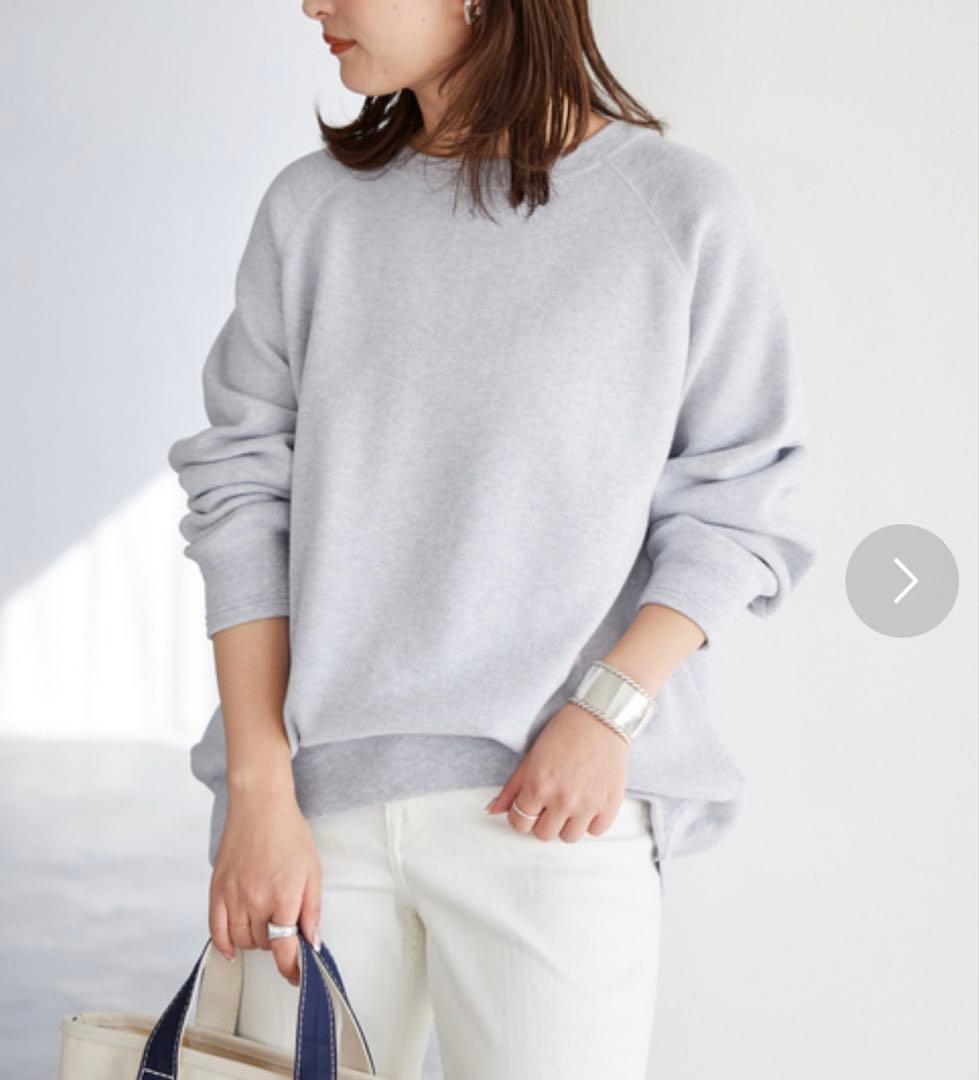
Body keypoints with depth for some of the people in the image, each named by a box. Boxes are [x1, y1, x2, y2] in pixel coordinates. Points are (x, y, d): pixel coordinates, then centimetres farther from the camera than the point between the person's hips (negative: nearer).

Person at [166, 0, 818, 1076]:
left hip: (559, 799, -2)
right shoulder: (310, 208, 7)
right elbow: (242, 493, 4)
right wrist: (259, 792, -4)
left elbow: (733, 504, 2)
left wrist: (608, 709, -12)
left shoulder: (683, 208, 0)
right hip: (319, 794, 3)